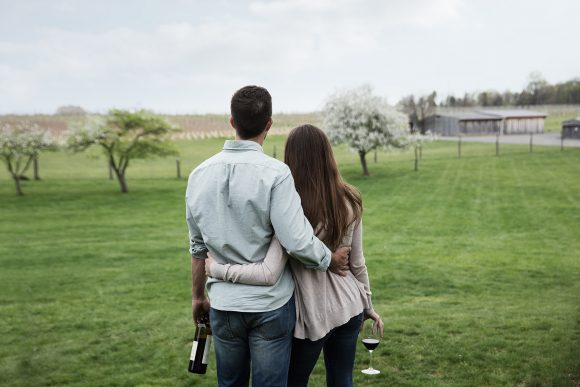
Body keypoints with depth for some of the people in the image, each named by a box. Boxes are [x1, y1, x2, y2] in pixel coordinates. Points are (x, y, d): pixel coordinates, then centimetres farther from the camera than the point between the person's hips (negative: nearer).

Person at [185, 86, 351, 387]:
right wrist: (331, 260, -1)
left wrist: (198, 295, 20)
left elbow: (198, 247, 8)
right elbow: (298, 243, -21)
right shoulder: (274, 173, -17)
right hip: (270, 304, -4)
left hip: (223, 304, 4)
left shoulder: (199, 174, -1)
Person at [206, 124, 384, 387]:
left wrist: (217, 269, -14)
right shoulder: (349, 202, -4)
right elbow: (357, 263, 3)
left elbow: (268, 274, -26)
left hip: (313, 315, -4)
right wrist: (368, 306, 17)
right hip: (349, 309, 5)